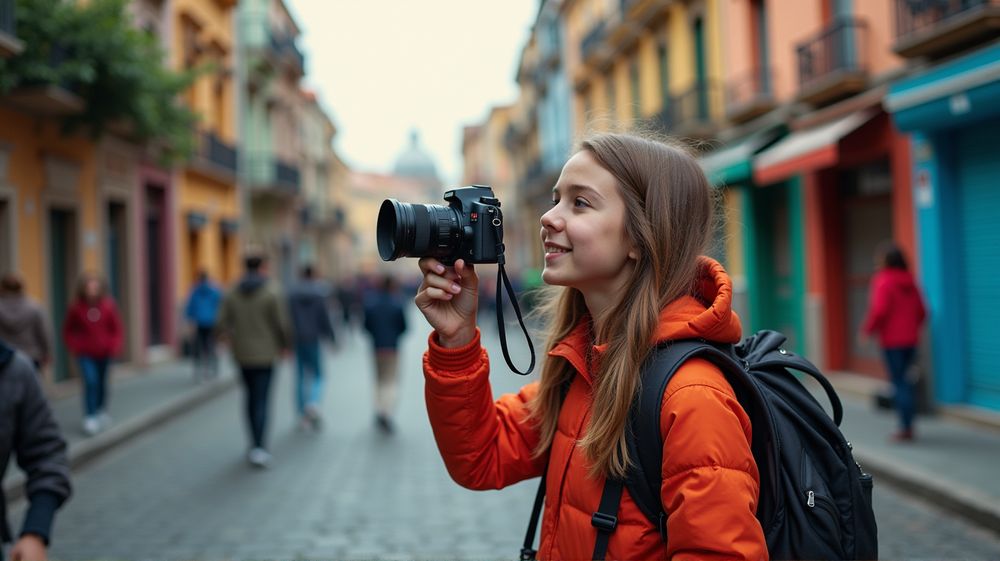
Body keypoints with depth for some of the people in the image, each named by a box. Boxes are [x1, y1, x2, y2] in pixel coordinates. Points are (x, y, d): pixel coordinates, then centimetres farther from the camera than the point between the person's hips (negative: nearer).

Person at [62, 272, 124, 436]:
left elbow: (117, 328, 2)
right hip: (86, 354, -2)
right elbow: (68, 330, 3)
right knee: (91, 382, -19)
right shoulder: (77, 308, -8)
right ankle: (90, 417, -15)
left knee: (101, 384, 15)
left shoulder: (108, 306, -7)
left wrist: (115, 345, -10)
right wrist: (75, 346, -9)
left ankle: (102, 411, 38)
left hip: (104, 353, 2)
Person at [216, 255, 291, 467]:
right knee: (261, 400, -4)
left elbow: (222, 324, -3)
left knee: (252, 397, 19)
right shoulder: (272, 293, -10)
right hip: (265, 354, -4)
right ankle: (258, 447, -15)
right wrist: (284, 345, 7)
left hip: (242, 354, 4)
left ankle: (255, 443, 24)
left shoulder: (231, 294, 2)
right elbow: (282, 324, -11)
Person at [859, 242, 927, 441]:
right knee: (905, 381, 15)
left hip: (892, 341, -7)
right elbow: (921, 311, 12)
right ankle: (908, 425, 17)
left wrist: (866, 331, -8)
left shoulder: (883, 281, -12)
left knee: (899, 382, -5)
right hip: (911, 339, 7)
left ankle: (905, 427, -4)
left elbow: (879, 311, -21)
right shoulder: (909, 282, 10)